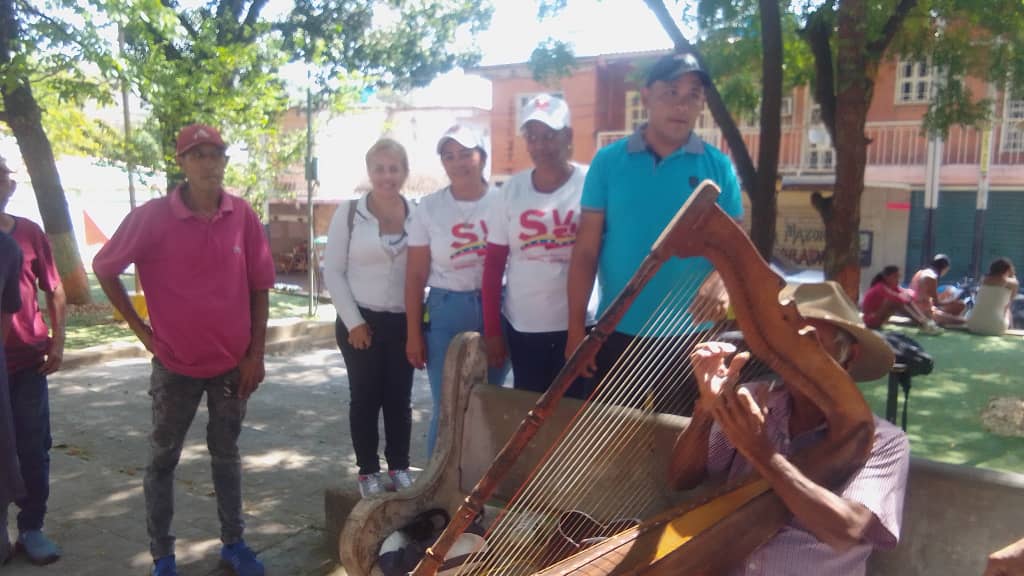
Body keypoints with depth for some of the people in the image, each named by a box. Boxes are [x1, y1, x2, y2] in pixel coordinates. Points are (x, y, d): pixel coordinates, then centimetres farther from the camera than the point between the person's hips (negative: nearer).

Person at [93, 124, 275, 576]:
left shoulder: (243, 215, -5)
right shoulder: (152, 216, -12)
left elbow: (259, 287, 0)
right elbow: (104, 267, 0)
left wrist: (256, 354, -2)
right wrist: (140, 328, -2)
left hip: (233, 362, 2)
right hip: (175, 363, -1)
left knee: (226, 455, 16)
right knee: (163, 460, 10)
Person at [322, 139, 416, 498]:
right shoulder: (349, 213, -5)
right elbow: (332, 271, -5)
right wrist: (353, 321, -9)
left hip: (404, 322, 2)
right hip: (361, 321, -1)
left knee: (400, 397, 10)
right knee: (365, 398, 8)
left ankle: (399, 466, 25)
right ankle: (368, 470, 21)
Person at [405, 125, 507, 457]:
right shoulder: (429, 209, 1)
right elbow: (415, 276, 3)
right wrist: (413, 334, 2)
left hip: (496, 310, 1)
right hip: (446, 312, 0)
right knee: (447, 408, 3)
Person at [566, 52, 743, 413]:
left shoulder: (718, 166, -1)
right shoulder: (607, 162, -2)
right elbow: (585, 251, -2)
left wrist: (721, 283, -24)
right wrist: (576, 328, -5)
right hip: (618, 333, 0)